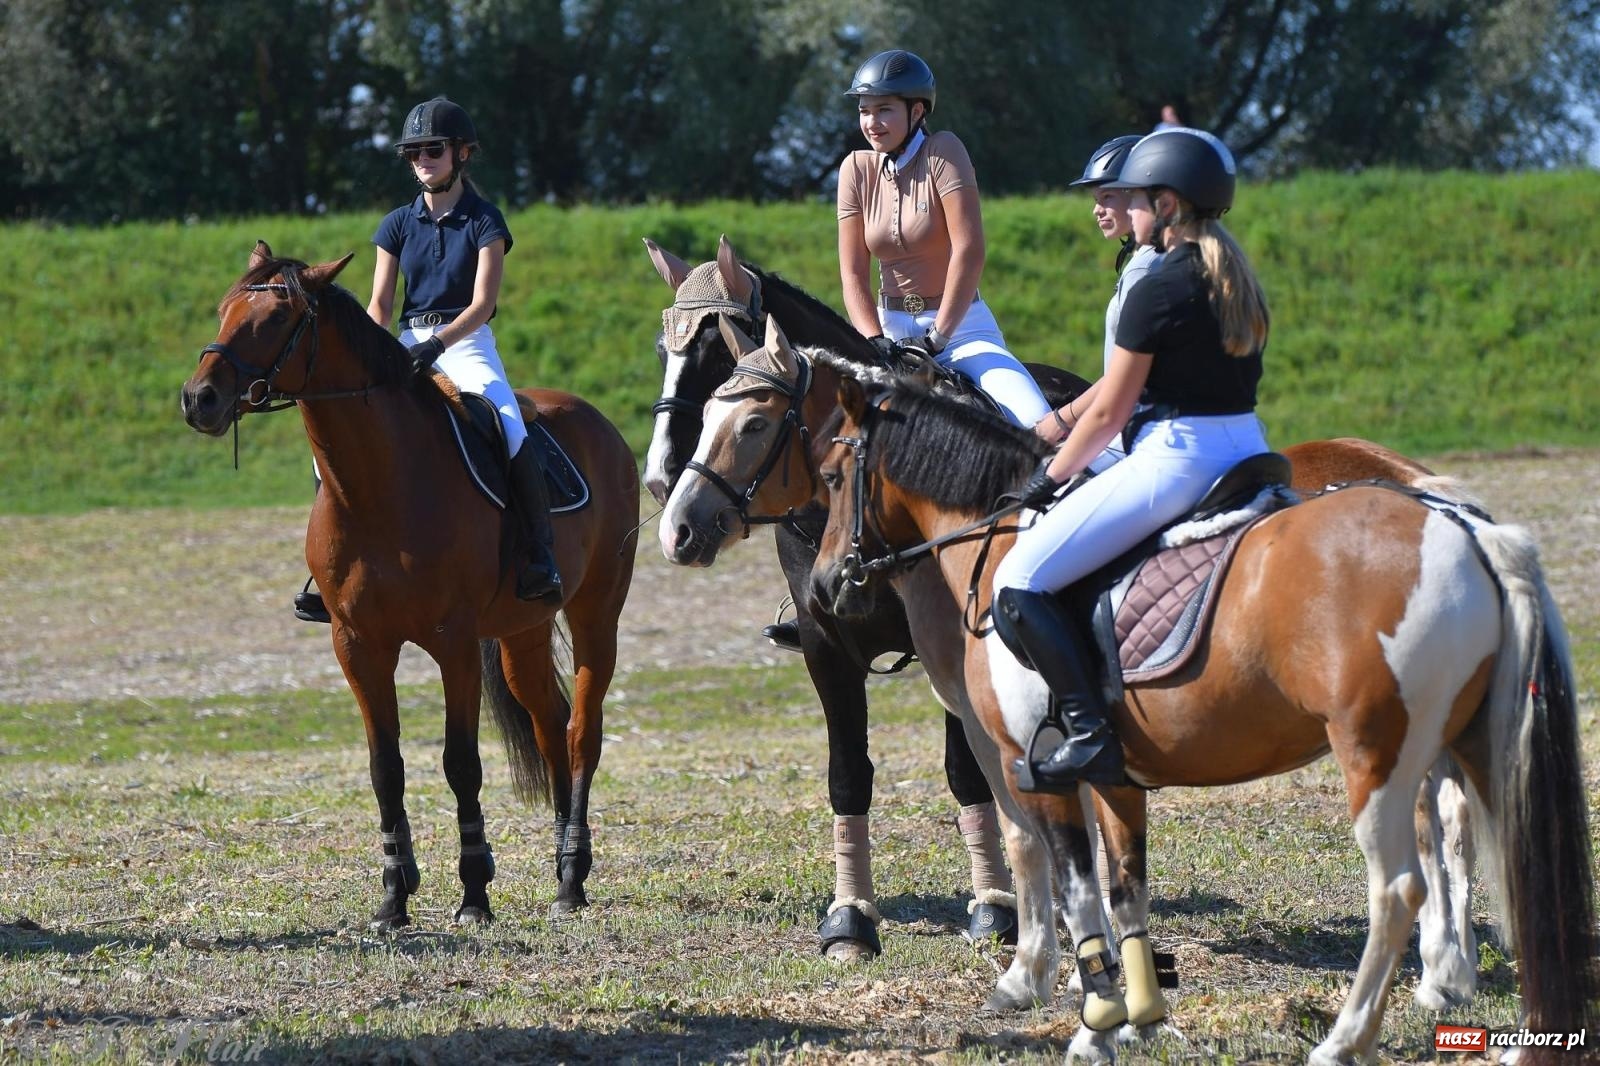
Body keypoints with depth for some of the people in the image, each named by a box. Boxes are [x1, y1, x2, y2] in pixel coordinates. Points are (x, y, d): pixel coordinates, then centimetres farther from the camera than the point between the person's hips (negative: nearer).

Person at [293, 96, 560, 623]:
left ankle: (540, 552, -26)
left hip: (467, 343, -4)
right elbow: (379, 305, 5)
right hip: (409, 344, 4)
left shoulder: (484, 221, -2)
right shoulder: (398, 225, 9)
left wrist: (438, 344, -27)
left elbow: (482, 304, -11)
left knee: (510, 430, -32)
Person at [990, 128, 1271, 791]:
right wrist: (1059, 423, 29)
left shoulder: (1158, 291, -13)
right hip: (1247, 449, 9)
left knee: (1018, 584, -8)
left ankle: (1087, 732, -18)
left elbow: (1109, 414, -7)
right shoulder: (1237, 281, 13)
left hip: (1175, 459, -9)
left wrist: (1049, 478, 8)